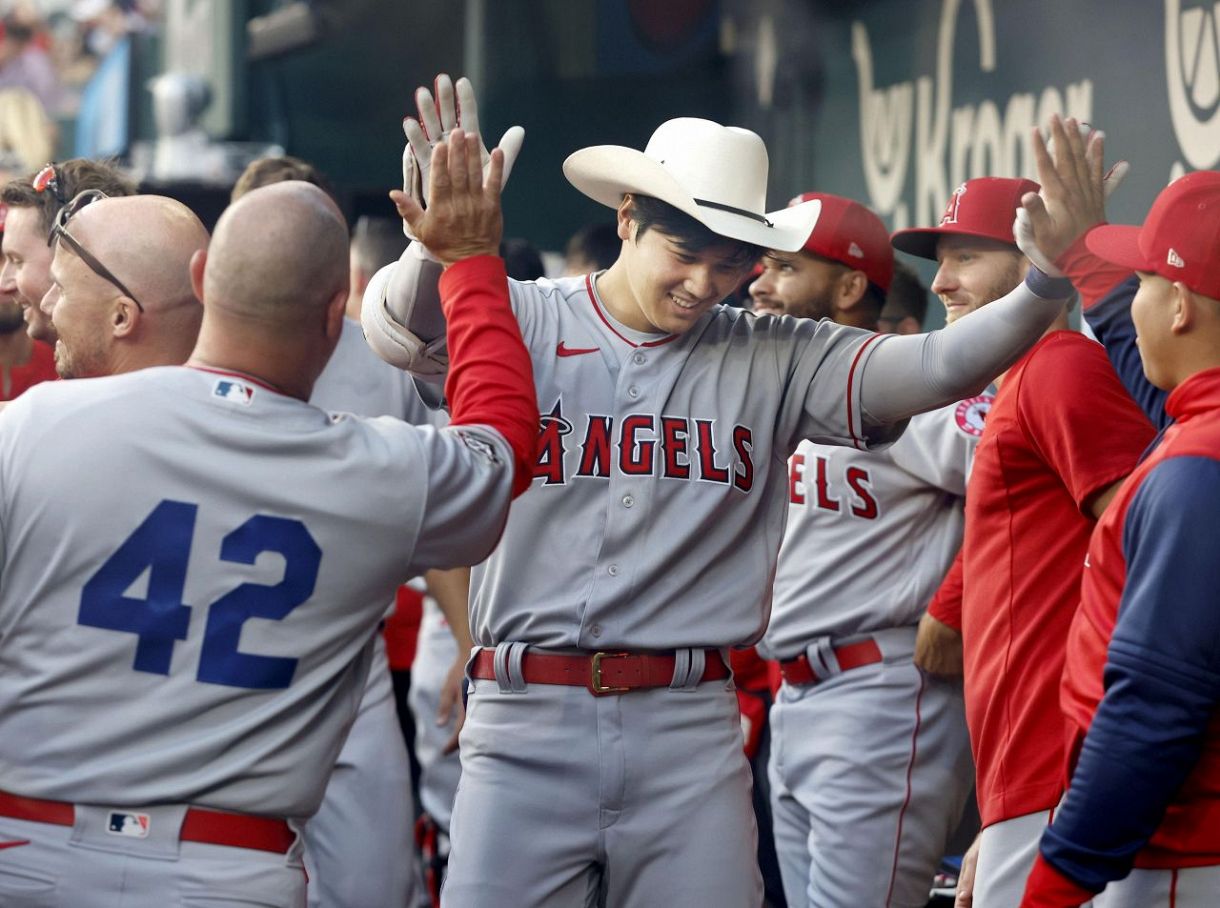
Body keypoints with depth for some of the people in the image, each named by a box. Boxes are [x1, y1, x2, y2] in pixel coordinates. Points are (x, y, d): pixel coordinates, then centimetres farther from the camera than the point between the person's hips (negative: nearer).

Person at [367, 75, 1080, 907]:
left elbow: (938, 368, -5)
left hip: (691, 733, 2)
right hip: (528, 725, -1)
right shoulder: (524, 324, 1)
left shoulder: (773, 361, 6)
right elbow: (400, 332, -17)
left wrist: (1046, 289, -23)